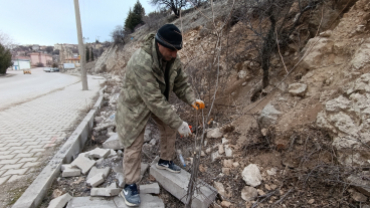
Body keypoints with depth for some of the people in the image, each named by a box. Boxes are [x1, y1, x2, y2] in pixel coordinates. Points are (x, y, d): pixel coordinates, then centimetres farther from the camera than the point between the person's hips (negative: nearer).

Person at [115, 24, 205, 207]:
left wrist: (192, 100, -25)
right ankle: (130, 186, 17)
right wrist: (178, 123, -35)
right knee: (134, 144, -2)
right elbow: (154, 100, -38)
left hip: (158, 100, 7)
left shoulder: (172, 58, -14)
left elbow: (181, 83, -6)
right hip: (135, 103, -7)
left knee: (169, 128, 13)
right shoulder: (141, 63, -38)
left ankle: (165, 161, 37)